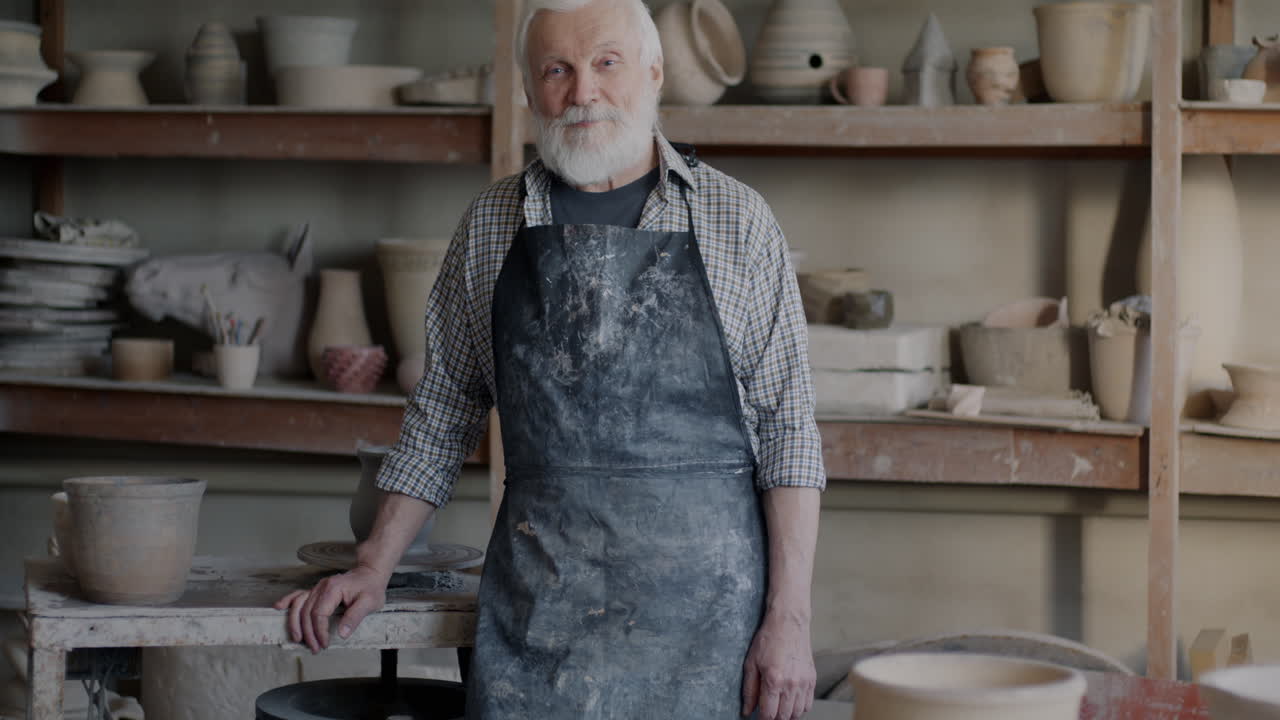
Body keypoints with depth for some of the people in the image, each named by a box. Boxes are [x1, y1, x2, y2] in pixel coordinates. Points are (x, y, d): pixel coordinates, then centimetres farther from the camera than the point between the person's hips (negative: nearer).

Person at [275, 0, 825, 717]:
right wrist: (373, 569, 11)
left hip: (701, 594, -2)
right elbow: (445, 411, 16)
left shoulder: (737, 221, 1)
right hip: (534, 599, 2)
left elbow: (788, 429, -2)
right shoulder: (492, 225, 9)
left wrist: (789, 616, -8)